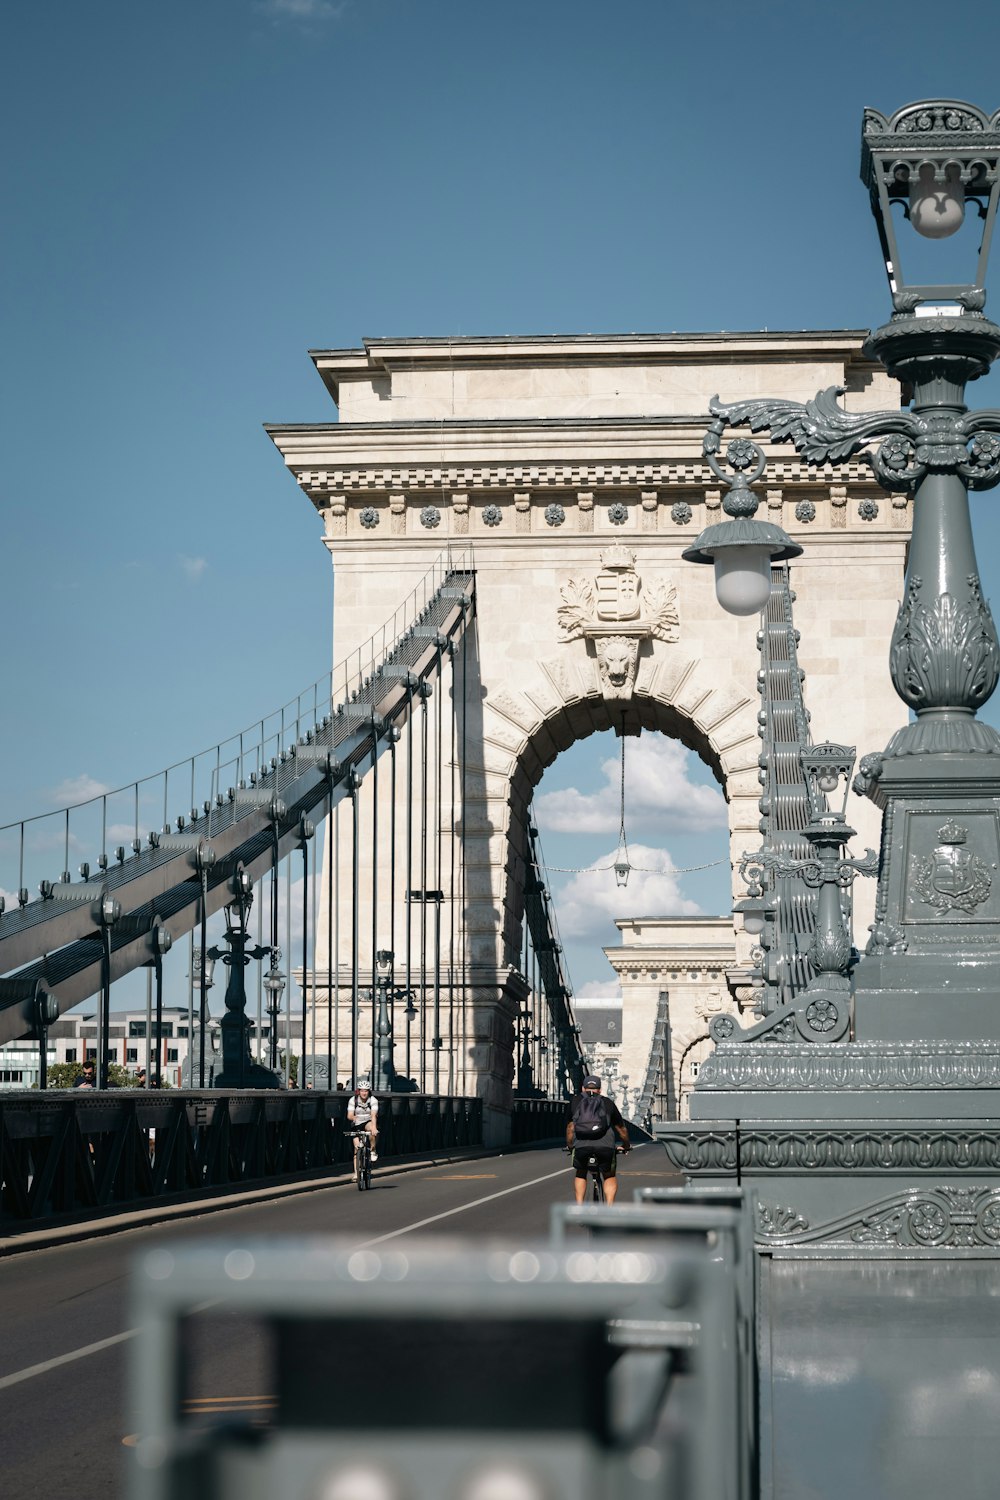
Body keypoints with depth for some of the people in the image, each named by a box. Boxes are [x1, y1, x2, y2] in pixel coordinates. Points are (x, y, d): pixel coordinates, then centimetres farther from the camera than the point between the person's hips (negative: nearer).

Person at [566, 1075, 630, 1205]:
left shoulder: (576, 1102, 24)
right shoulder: (608, 1103, 25)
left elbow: (570, 1128, 28)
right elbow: (622, 1129, 34)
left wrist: (569, 1146, 46)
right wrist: (626, 1146, 52)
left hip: (582, 1145, 0)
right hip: (605, 1145, 0)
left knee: (580, 1175, 27)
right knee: (609, 1176, 22)